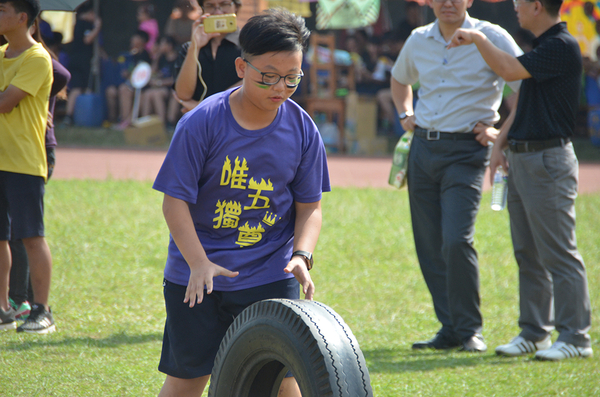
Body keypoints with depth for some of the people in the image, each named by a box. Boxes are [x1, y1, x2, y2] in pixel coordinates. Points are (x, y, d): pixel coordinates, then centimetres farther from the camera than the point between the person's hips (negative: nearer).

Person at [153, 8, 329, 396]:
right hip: (196, 276, -2)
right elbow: (175, 201, -11)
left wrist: (302, 255, -15)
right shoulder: (201, 123, -13)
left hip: (271, 275, 2)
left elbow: (309, 205, 4)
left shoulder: (302, 130, -3)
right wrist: (199, 264, -22)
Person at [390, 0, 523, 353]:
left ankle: (469, 330, -4)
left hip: (465, 151, -6)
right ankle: (449, 330, 14)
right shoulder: (418, 41, 10)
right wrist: (405, 114, 16)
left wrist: (502, 132, -10)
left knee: (456, 242, -17)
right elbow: (400, 80, 32)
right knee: (430, 245, 5)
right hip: (422, 148, 6)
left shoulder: (492, 39, -7)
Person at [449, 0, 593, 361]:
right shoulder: (541, 47, 17)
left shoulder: (563, 47, -14)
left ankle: (575, 337, -5)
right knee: (528, 254, 12)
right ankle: (535, 333, 19)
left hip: (548, 160, -10)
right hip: (521, 159, 10)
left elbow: (509, 70, -21)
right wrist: (499, 144, 13)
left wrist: (477, 39, -8)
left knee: (558, 253, -8)